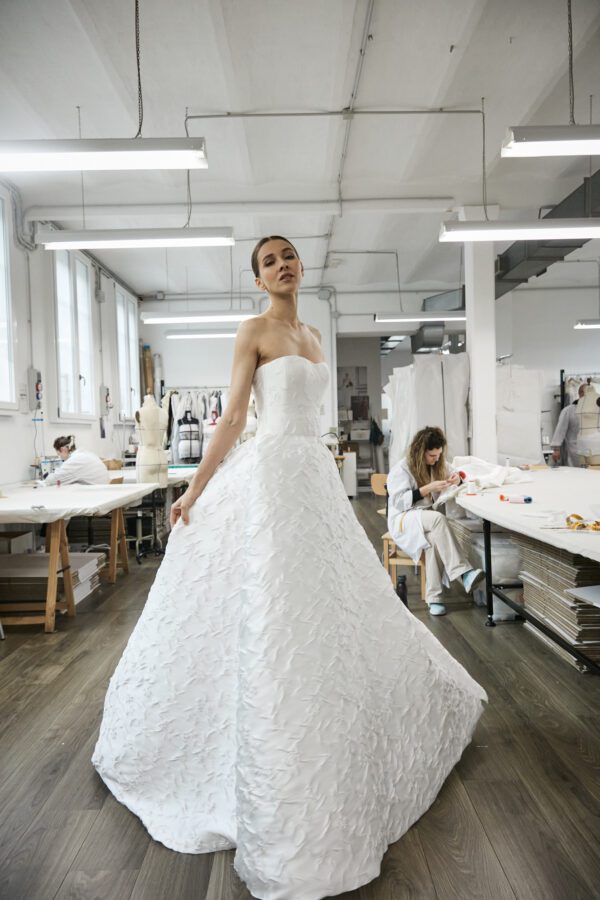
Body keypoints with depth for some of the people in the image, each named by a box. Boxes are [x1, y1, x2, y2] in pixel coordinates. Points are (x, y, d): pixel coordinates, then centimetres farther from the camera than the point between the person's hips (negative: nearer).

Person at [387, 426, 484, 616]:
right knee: (438, 518, -38)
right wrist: (428, 489, -24)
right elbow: (399, 501, -17)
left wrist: (457, 477, -1)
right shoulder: (402, 469, -8)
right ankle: (463, 573, -42)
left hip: (428, 520, 5)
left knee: (434, 539, -34)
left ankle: (434, 597, -32)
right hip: (404, 520, -5)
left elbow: (456, 472, 25)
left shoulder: (439, 464, 10)